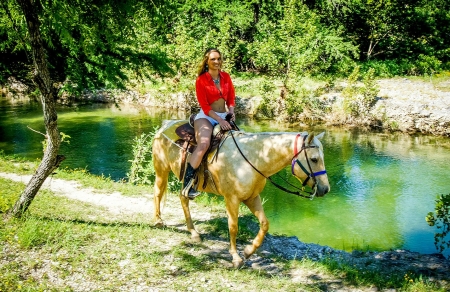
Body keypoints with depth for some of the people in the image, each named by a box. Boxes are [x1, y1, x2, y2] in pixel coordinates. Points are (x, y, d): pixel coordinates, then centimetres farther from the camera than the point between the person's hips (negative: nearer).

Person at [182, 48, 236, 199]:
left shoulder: (226, 77, 9)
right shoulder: (201, 80, -5)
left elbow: (231, 98, 14)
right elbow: (205, 106, -10)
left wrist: (231, 112, -7)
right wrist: (220, 120, -20)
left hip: (224, 117, 6)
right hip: (206, 116, -6)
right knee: (204, 144, -33)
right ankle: (187, 184, -33)